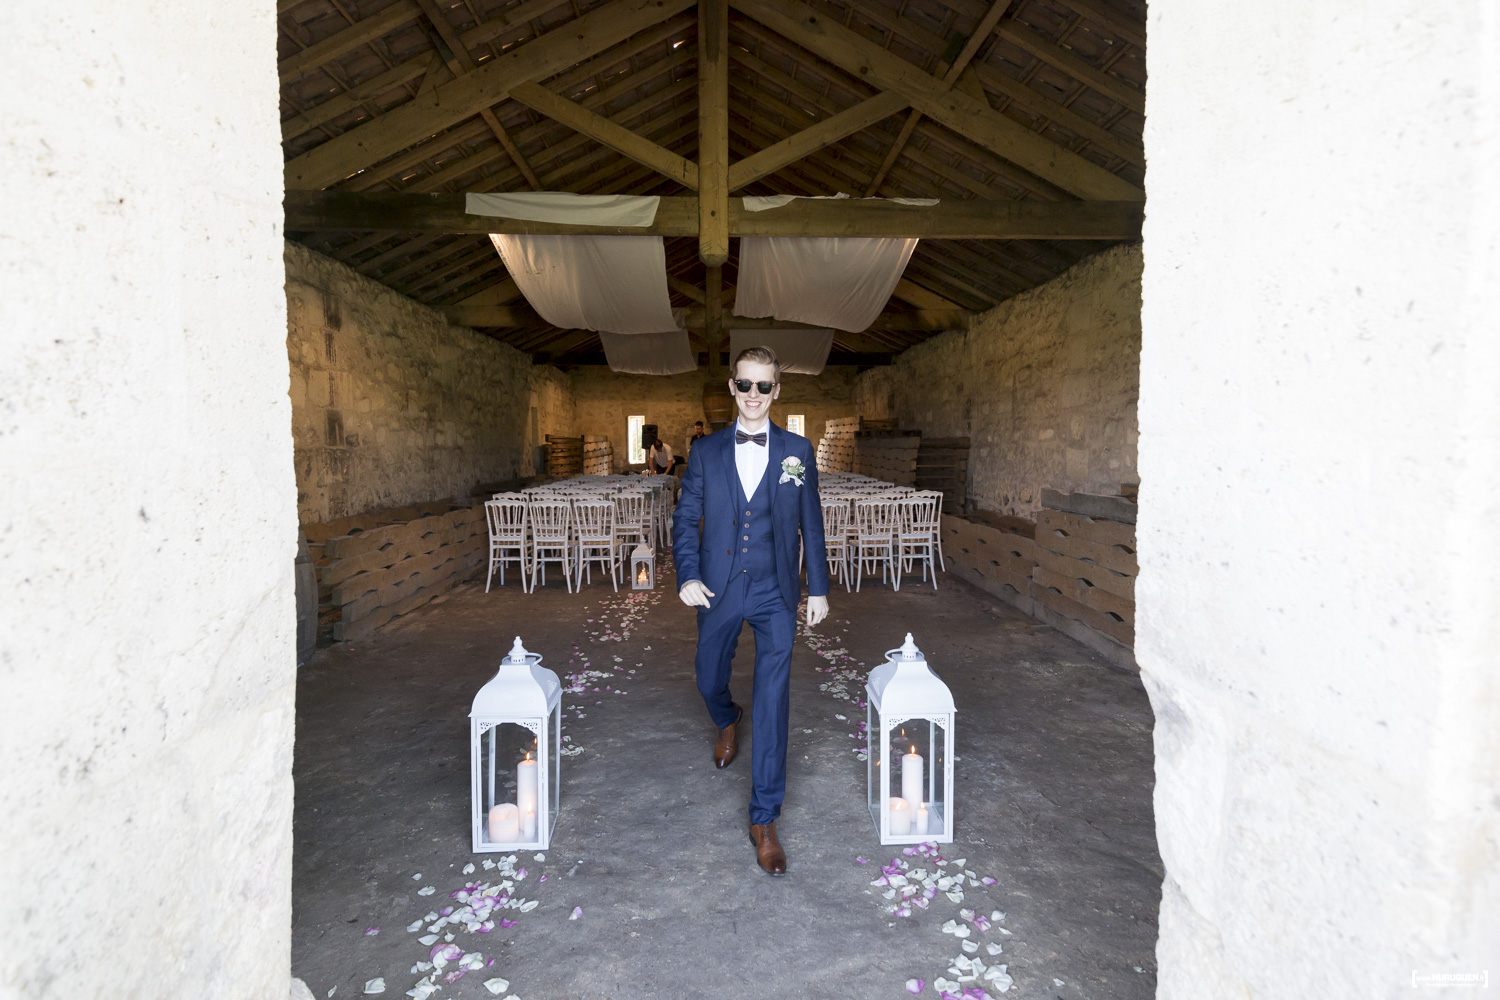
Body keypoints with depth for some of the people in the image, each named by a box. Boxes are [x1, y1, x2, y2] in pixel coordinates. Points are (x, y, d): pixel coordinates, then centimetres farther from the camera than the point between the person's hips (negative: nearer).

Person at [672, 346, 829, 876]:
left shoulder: (797, 450, 1)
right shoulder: (706, 451, 2)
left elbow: (811, 523, 5)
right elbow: (685, 517, 4)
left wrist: (818, 588, 5)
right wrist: (687, 575, -10)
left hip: (774, 593, -1)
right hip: (718, 589, 2)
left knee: (772, 701, -3)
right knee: (709, 680, 18)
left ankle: (764, 819, 10)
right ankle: (727, 723, 56)